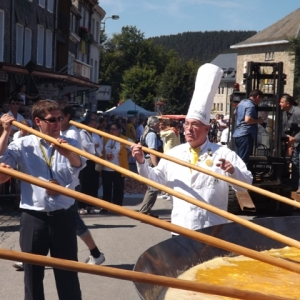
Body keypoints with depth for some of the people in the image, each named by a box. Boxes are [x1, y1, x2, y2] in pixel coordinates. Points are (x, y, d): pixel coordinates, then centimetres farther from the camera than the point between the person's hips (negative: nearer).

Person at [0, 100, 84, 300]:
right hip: (33, 218, 0)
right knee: (33, 272, 11)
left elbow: (78, 164, -18)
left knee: (67, 272, 8)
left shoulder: (70, 145, 3)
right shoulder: (23, 145, 1)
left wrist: (67, 153, -40)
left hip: (62, 217, 1)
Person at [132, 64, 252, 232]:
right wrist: (142, 163, 0)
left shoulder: (224, 154, -5)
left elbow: (246, 183, -6)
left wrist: (233, 171, -26)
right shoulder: (174, 153, 7)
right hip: (180, 228, 4)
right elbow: (157, 179, 14)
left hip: (212, 230, -3)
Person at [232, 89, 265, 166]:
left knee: (239, 159, 14)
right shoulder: (251, 106, -13)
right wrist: (258, 120, -11)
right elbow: (247, 119, -26)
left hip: (237, 134, 9)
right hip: (246, 135, -9)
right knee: (244, 160, -8)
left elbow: (235, 113, 33)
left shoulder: (242, 102, 15)